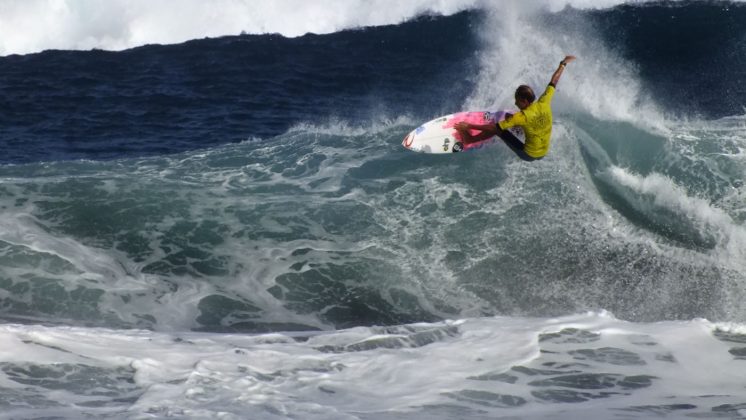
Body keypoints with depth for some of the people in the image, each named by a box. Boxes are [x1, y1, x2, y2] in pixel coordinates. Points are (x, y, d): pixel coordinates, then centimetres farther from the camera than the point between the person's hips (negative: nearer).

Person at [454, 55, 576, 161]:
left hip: (528, 155, -6)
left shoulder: (522, 117, -27)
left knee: (498, 128, -2)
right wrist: (563, 64, 18)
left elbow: (494, 127, -25)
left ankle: (469, 139, 7)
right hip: (543, 153, 7)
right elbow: (554, 82, 3)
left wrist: (469, 126, -18)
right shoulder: (544, 103, -13)